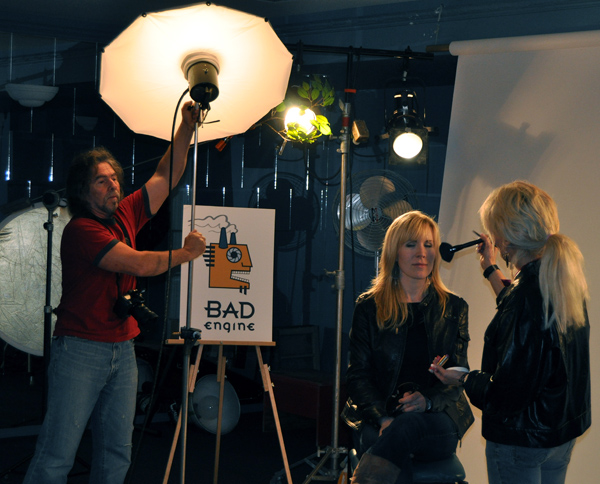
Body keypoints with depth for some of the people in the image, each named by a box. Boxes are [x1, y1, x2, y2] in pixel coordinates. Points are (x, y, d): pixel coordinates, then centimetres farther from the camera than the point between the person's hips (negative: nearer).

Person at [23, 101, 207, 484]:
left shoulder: (125, 215, 11)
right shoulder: (80, 230, -12)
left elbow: (166, 177, 17)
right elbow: (140, 264, -17)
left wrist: (187, 128, 6)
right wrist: (187, 252, -1)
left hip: (122, 350, 8)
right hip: (81, 351, -7)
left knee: (117, 452, 7)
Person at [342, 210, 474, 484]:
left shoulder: (454, 308, 12)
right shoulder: (368, 307, 9)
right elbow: (358, 375, 4)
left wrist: (428, 400, -15)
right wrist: (383, 418, -15)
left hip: (436, 418, 1)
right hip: (378, 417, 0)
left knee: (407, 427, -40)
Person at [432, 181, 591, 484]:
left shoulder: (527, 293, -29)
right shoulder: (566, 277, -2)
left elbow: (509, 392, -26)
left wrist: (462, 379, -9)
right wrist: (491, 271, 30)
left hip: (522, 439, -9)